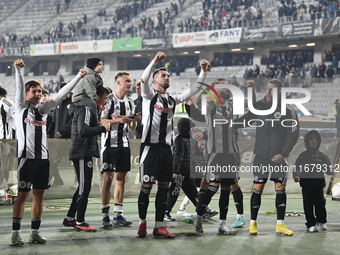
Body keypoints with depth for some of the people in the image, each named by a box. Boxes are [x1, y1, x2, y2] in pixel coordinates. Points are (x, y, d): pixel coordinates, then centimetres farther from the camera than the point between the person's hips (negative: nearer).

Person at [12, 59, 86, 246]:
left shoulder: (43, 109, 13)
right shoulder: (21, 107, 1)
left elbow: (61, 94, 12)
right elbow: (20, 88, -14)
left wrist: (78, 77, 9)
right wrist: (18, 69, -28)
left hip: (42, 158, 5)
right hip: (26, 157, -5)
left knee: (39, 195, 7)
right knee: (22, 195, -4)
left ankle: (35, 232, 13)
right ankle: (16, 233, 1)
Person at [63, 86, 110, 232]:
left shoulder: (89, 108, 20)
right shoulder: (86, 109, -13)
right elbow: (83, 130, -24)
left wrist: (99, 125, 9)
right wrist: (102, 128, -15)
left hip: (85, 153, 11)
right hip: (82, 153, -11)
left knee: (83, 187, 16)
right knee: (84, 188, -6)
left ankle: (69, 219, 23)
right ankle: (80, 222, -1)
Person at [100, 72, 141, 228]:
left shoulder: (130, 103, 13)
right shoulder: (108, 100, -7)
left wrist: (134, 121, -4)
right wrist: (119, 120, -21)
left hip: (124, 144, 6)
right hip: (109, 143, -6)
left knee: (121, 179, 6)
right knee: (108, 179, -6)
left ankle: (118, 215, 11)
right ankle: (105, 215, -2)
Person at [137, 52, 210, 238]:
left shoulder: (173, 98, 16)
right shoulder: (149, 96, 0)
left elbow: (193, 90, 11)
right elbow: (143, 80, -19)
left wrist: (203, 73, -1)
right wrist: (154, 61, -32)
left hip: (166, 148, 6)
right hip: (150, 146, -6)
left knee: (164, 187, 5)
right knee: (146, 186, -4)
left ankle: (159, 226, 9)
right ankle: (142, 223, 9)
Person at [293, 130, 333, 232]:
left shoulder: (321, 155, 13)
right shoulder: (303, 155, 6)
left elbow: (327, 165, 8)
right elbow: (297, 166, -2)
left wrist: (330, 170, -16)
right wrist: (296, 175, -21)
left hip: (319, 182, 1)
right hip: (306, 183, -1)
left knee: (320, 202, -5)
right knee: (308, 204, -1)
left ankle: (321, 222, 14)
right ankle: (311, 224, 7)